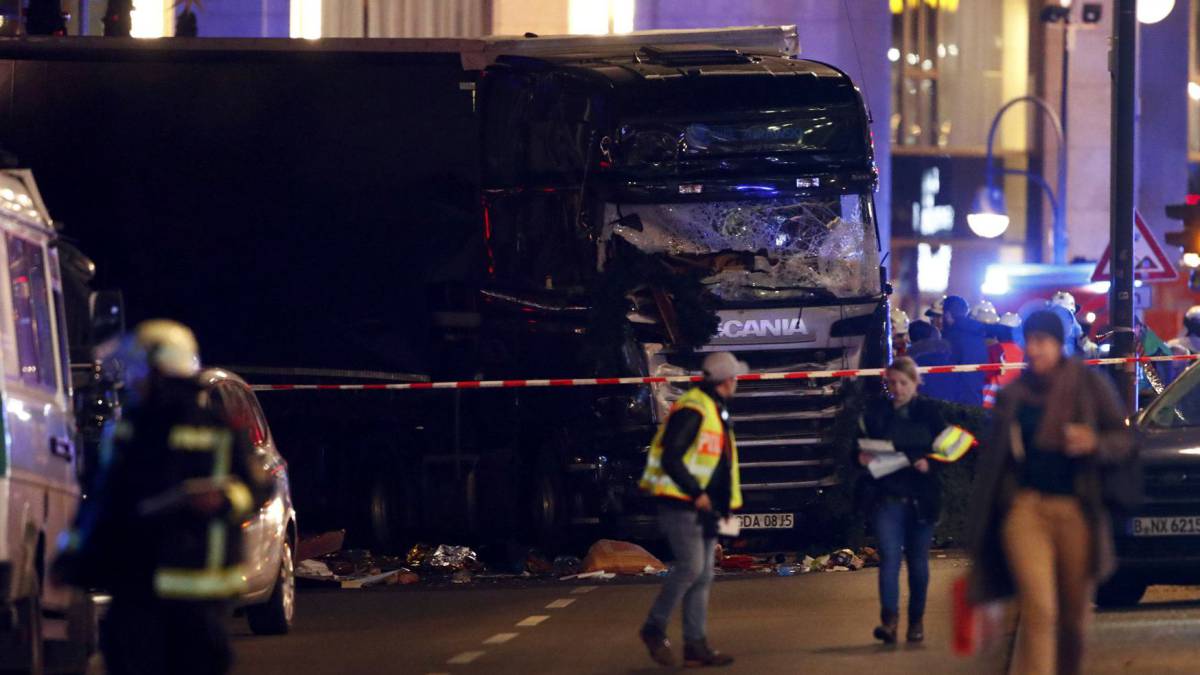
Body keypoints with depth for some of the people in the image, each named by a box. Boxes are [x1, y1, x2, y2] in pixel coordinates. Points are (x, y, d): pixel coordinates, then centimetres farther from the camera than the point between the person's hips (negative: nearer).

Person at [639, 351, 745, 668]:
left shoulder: (717, 413, 18)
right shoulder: (692, 410, -14)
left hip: (704, 508, 10)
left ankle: (696, 645, 6)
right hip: (680, 505, -10)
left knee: (703, 576, 6)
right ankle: (654, 628, -5)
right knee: (690, 567, -16)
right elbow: (670, 458, -21)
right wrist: (696, 493, -21)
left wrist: (722, 502, 15)